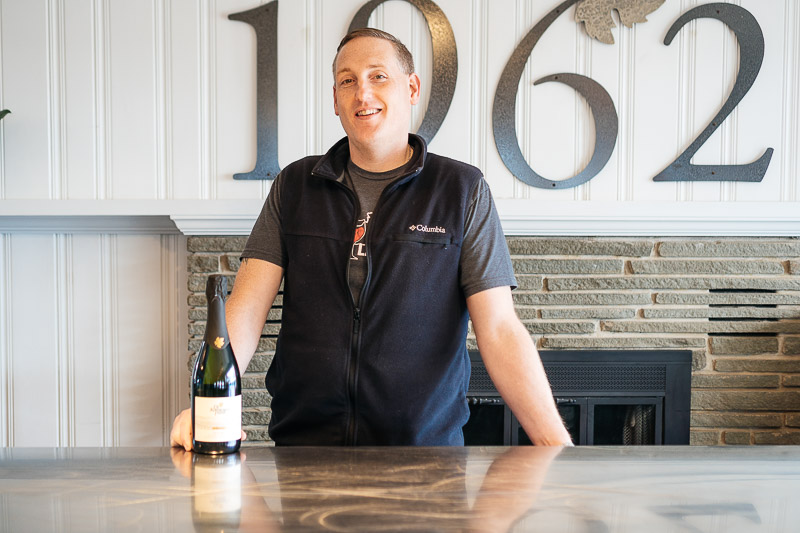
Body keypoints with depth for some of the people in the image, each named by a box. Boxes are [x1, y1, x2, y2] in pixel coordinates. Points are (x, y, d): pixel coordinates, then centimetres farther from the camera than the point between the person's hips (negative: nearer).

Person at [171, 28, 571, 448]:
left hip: (425, 445, -1)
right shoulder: (294, 185, 8)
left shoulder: (463, 191, 1)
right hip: (303, 441, 2)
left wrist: (555, 444, -14)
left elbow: (499, 331, -4)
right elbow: (247, 307, 0)